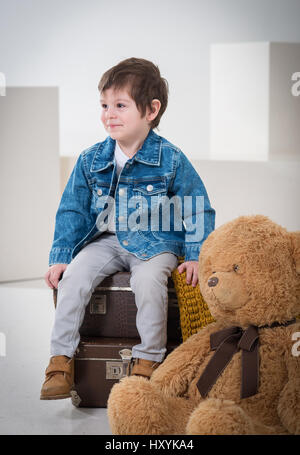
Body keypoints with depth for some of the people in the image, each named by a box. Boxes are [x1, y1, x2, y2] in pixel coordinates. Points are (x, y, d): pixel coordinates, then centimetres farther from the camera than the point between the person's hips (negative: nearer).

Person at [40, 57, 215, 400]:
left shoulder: (171, 160, -6)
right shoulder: (91, 160, 3)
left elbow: (199, 210, 1)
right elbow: (72, 211, 10)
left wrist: (196, 256, -6)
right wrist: (59, 256, 2)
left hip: (156, 243, -3)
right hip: (106, 241, 3)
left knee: (148, 281, -32)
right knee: (74, 276, -22)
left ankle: (148, 361, -16)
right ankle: (60, 359, -13)